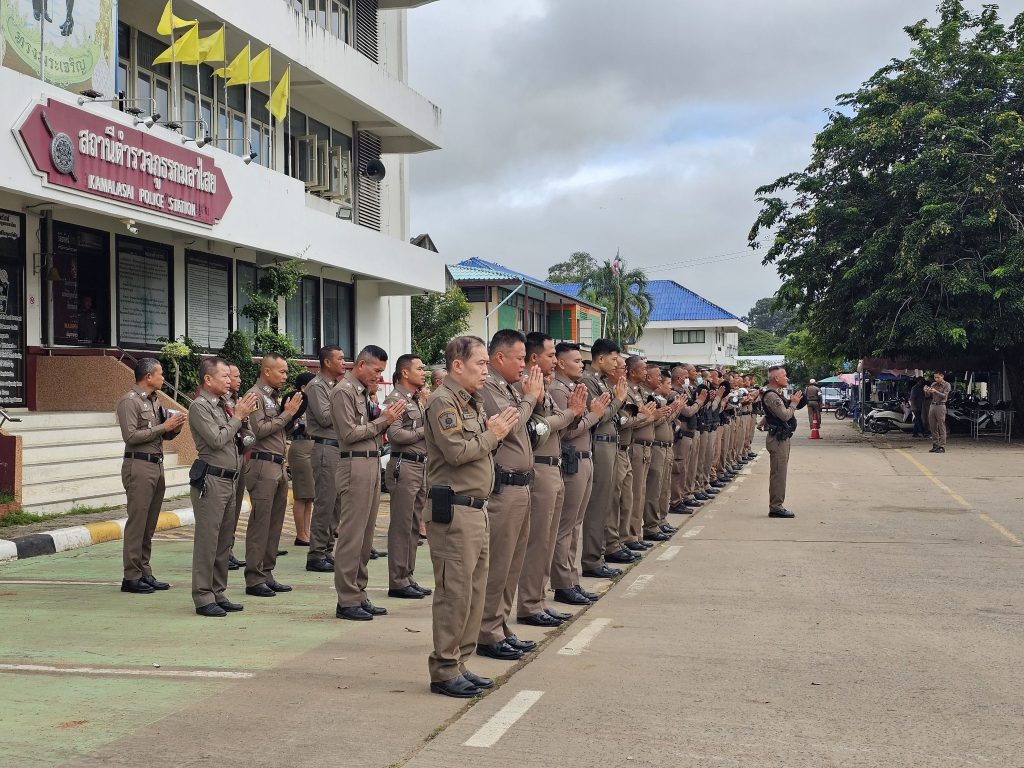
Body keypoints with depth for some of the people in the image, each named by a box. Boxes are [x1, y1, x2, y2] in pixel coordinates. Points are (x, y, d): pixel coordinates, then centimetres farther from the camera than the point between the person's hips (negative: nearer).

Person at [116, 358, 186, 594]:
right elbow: (131, 435, -17)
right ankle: (131, 577, -5)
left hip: (157, 465, 8)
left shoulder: (154, 401, 18)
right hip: (139, 466, -8)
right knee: (137, 522, -7)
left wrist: (175, 428, 1)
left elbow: (165, 436, 23)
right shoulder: (129, 402, -7)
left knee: (150, 523, 10)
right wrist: (163, 427, -15)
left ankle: (145, 572, 15)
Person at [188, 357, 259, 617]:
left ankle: (218, 593, 19)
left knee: (224, 541, 12)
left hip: (230, 479, 9)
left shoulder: (223, 405, 16)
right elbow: (217, 440, -17)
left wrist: (242, 416, 8)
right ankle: (203, 598, -1)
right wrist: (238, 417, -8)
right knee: (207, 540, -5)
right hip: (211, 480, -9)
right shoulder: (199, 406, -9)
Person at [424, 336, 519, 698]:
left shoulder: (472, 402, 19)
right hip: (454, 510, -10)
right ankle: (444, 671, 2)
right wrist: (492, 435, -7)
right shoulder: (442, 401, -12)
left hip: (476, 509, 10)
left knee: (473, 590, 12)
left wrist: (495, 431, 3)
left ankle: (458, 663, 20)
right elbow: (457, 451, -21)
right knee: (454, 592, -6)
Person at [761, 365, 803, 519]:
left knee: (780, 473, 13)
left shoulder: (778, 394, 17)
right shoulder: (771, 396, -17)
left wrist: (793, 401, 7)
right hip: (778, 439, -11)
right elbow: (785, 415, -23)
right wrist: (794, 402, -8)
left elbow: (787, 412, 20)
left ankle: (776, 505, 18)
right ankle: (776, 507, -7)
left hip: (783, 438, 11)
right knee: (778, 473, -9)